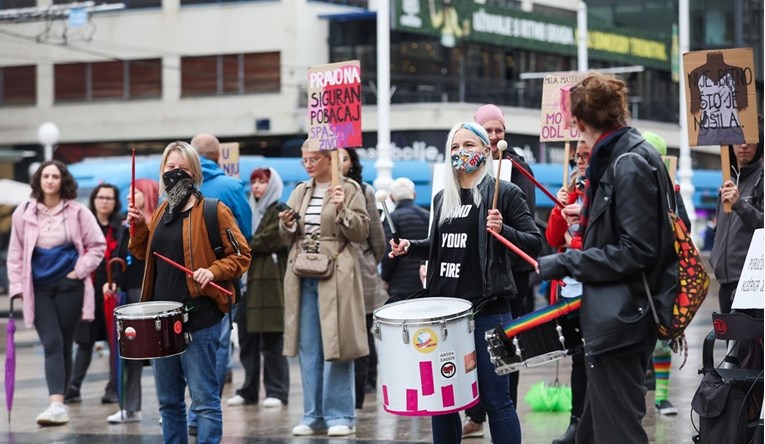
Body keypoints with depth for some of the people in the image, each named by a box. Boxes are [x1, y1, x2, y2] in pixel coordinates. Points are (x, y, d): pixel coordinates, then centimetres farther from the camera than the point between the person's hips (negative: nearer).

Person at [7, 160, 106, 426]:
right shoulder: (24, 213, 2)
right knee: (52, 344, -11)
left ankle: (59, 402, 11)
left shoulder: (77, 212, -2)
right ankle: (57, 405, -18)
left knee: (64, 345, 3)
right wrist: (17, 286, 1)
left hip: (68, 285, 0)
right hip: (39, 288, 1)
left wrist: (80, 271, -6)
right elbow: (15, 254, 7)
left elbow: (98, 245, 3)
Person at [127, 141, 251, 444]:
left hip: (199, 317, -7)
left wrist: (213, 271, -21)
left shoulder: (213, 211, -6)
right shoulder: (161, 212, 14)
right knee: (168, 400, 13)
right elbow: (143, 254, 22)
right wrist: (139, 226, 6)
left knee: (204, 399, -6)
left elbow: (240, 255, -6)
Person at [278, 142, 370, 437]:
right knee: (308, 349, 6)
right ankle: (314, 416, 13)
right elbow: (289, 238, 18)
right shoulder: (300, 192, 15)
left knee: (335, 345, -4)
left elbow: (361, 233, -5)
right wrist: (288, 225, -3)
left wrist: (343, 209, -19)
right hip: (303, 277, 5)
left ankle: (340, 416, 3)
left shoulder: (349, 190, 0)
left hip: (335, 277, -5)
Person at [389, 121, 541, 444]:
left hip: (488, 310, -6)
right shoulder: (442, 198, 14)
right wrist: (409, 247, 7)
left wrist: (502, 231, -24)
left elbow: (535, 242, -8)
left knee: (495, 398, -4)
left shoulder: (505, 192, -4)